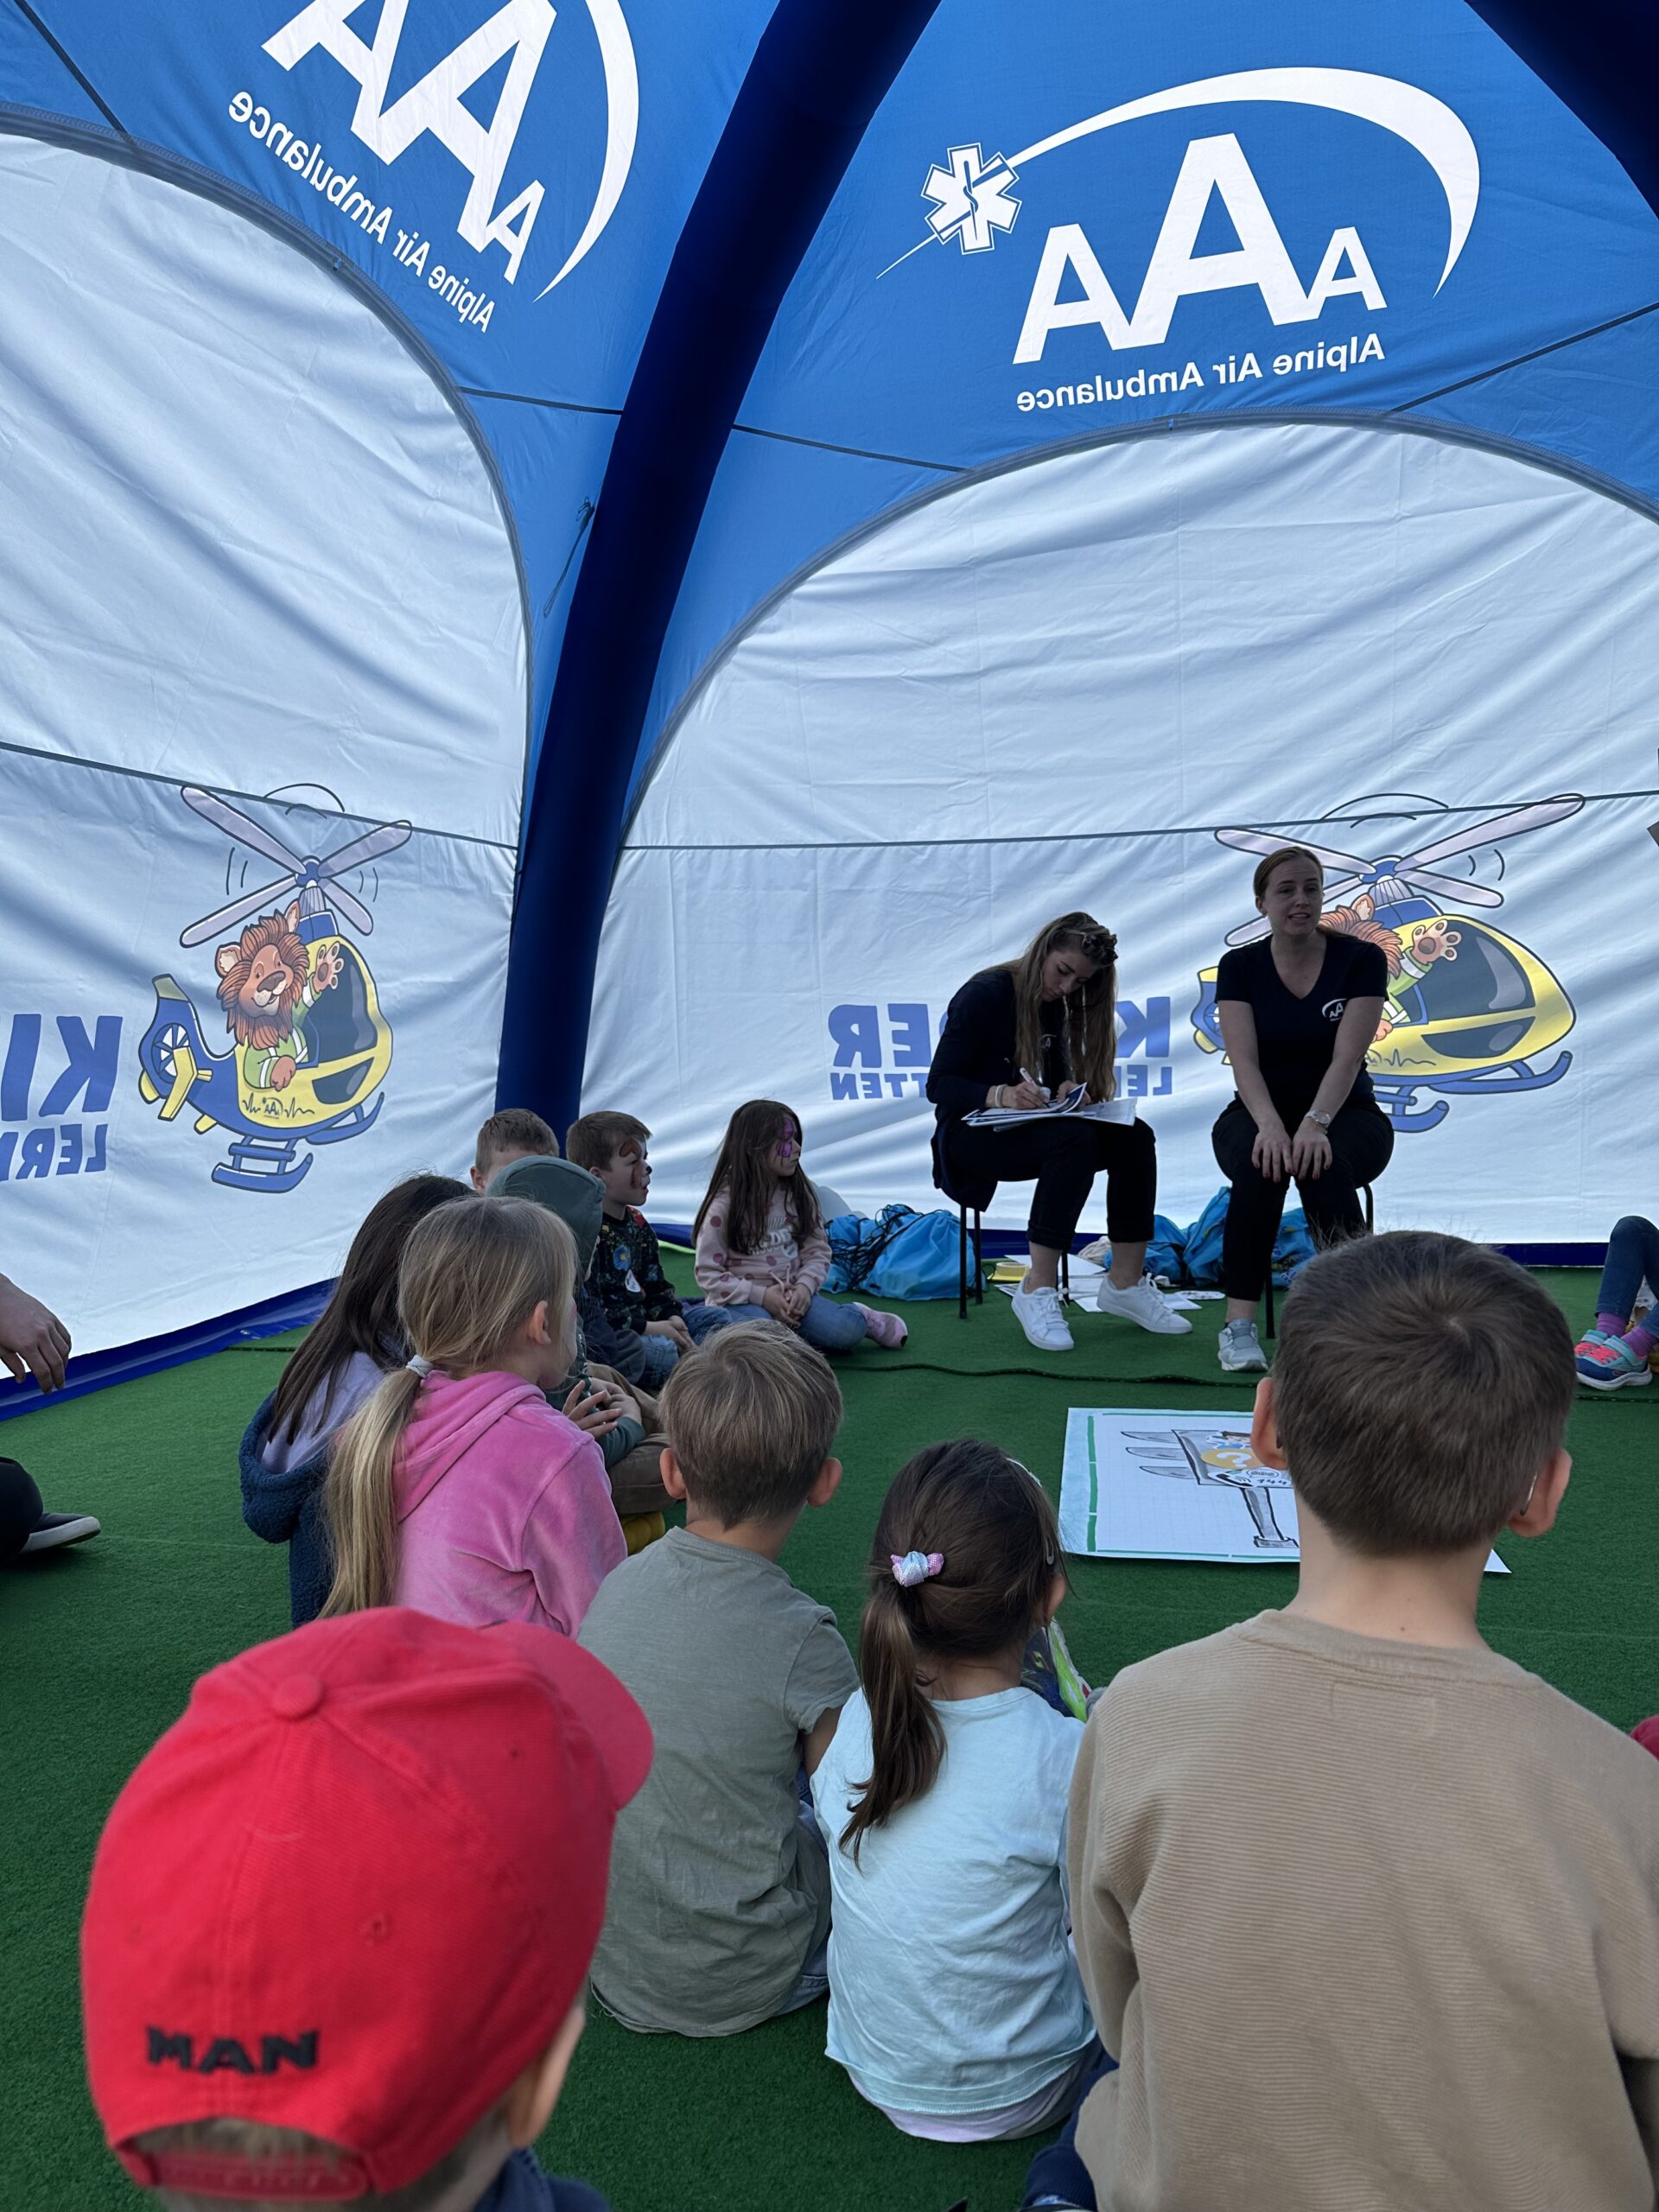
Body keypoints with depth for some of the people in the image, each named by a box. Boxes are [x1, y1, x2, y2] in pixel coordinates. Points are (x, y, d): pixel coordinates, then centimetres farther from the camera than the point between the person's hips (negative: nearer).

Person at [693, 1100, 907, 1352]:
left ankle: (859, 1316, 8)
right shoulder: (724, 1203, -11)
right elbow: (708, 1274, -10)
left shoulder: (799, 1192, 4)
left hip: (792, 1293, 3)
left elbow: (817, 1250, 6)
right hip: (741, 1300, -3)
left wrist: (804, 1286, -14)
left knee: (846, 1331, -23)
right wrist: (761, 1295, -20)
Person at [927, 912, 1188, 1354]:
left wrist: (1069, 1091, -11)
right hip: (971, 1133, -7)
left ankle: (1125, 1282, -12)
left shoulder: (1054, 1007, 10)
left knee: (1134, 1136, -18)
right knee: (1074, 1140, -35)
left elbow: (1059, 1077, 14)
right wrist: (1000, 1095, -35)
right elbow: (938, 1085, -17)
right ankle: (1037, 1290, -29)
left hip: (1024, 1129, 7)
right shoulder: (986, 994, -12)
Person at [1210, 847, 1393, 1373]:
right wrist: (1270, 1124, -35)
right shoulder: (1239, 966, -2)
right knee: (1259, 1165, -36)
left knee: (1327, 1166, -36)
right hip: (1260, 1113, 0)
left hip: (1343, 1114, 0)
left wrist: (1316, 1123, -36)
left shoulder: (1361, 958, -6)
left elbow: (1347, 1057, -18)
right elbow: (1244, 1060, -15)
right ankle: (1239, 1322, -31)